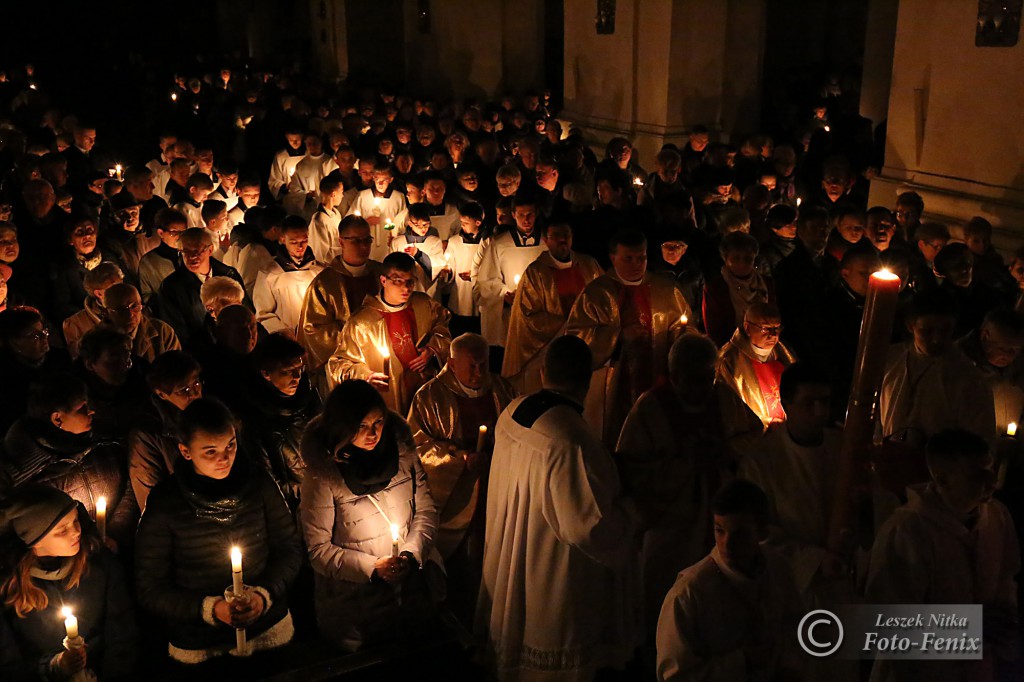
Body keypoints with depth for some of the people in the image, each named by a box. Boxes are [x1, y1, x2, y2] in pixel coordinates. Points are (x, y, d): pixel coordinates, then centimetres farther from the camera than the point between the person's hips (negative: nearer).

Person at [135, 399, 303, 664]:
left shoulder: (257, 482, -8)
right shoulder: (164, 503, -13)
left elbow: (290, 548, -1)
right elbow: (150, 590, -8)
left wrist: (265, 595, -16)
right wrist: (209, 609, -20)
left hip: (270, 629, 2)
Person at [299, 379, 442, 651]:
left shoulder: (401, 450, -2)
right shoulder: (322, 476, -14)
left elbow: (426, 511, 6)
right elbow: (319, 550, -8)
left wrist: (411, 554, -10)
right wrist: (372, 567, -17)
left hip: (415, 585, 3)